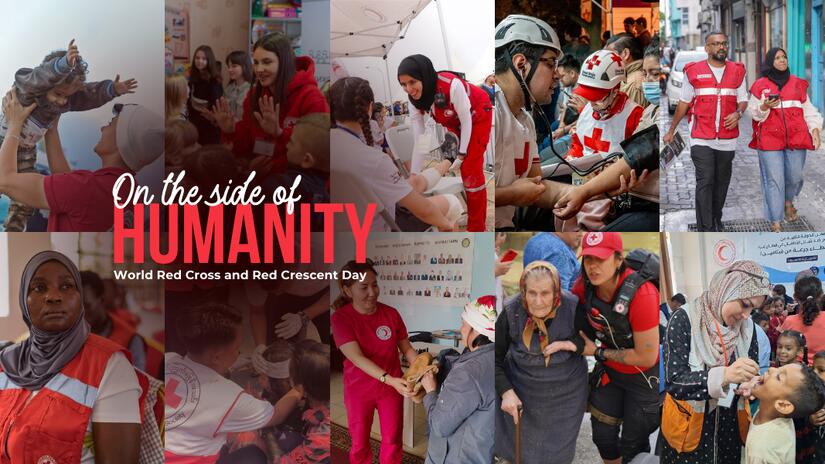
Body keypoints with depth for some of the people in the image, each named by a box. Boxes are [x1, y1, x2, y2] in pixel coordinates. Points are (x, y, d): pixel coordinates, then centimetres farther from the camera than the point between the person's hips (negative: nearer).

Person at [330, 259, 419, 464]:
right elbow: (357, 358, -28)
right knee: (360, 442, 14)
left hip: (391, 387, 2)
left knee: (392, 439, 12)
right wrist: (390, 379, -40)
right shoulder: (341, 318, -18)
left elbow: (407, 348, 1)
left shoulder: (391, 313, -9)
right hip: (359, 389, -2)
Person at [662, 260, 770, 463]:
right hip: (689, 426, -4)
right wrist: (723, 376, -40)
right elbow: (673, 382, -25)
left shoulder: (747, 326, -1)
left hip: (730, 425, 5)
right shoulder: (684, 320, -18)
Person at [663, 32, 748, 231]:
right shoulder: (693, 71, 2)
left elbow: (743, 100, 14)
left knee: (722, 182, 10)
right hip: (701, 138, -3)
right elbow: (684, 102, 9)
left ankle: (716, 220, 26)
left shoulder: (737, 71, 9)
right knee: (705, 181, -10)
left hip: (727, 138, 3)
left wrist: (738, 113, -10)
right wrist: (671, 130, 12)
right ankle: (705, 230, -10)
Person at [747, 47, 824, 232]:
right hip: (770, 140, -2)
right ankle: (776, 223, 4)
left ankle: (788, 201, 37)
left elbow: (807, 108, 14)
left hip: (796, 139, 2)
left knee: (795, 176, 3)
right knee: (774, 180, -4)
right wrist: (764, 107, -16)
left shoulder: (797, 83, 12)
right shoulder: (760, 85, 5)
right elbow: (753, 111, 6)